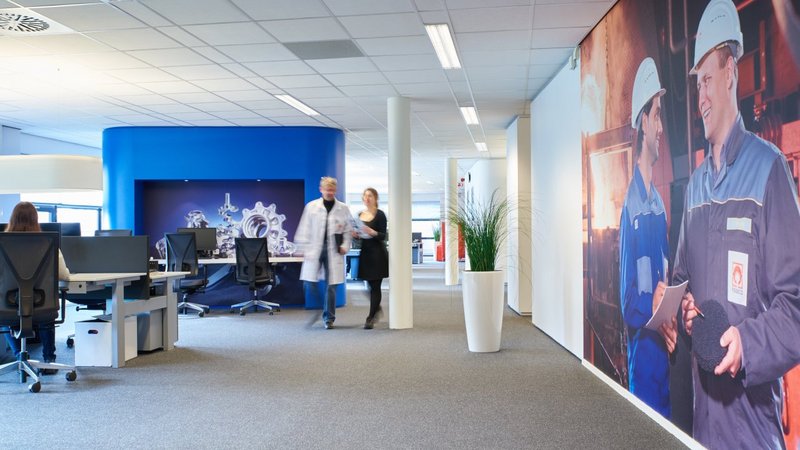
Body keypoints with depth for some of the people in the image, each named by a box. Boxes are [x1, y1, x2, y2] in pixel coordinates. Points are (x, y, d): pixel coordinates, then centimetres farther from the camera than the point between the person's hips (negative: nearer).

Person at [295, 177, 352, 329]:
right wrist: (304, 249, -1)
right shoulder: (311, 206, 4)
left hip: (333, 250, 0)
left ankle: (329, 318, 13)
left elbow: (348, 229, 10)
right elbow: (304, 229, 4)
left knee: (331, 285, 2)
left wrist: (345, 246, -3)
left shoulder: (343, 208, 6)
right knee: (310, 283, -2)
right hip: (315, 250, 0)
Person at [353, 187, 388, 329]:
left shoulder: (380, 215, -6)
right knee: (370, 285, 11)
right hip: (365, 252, 5)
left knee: (375, 286, -2)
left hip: (378, 254, -5)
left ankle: (371, 318, 2)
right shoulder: (360, 215, 10)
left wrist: (373, 232, -28)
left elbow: (383, 236, -10)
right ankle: (377, 309, 34)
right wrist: (355, 234, -4)